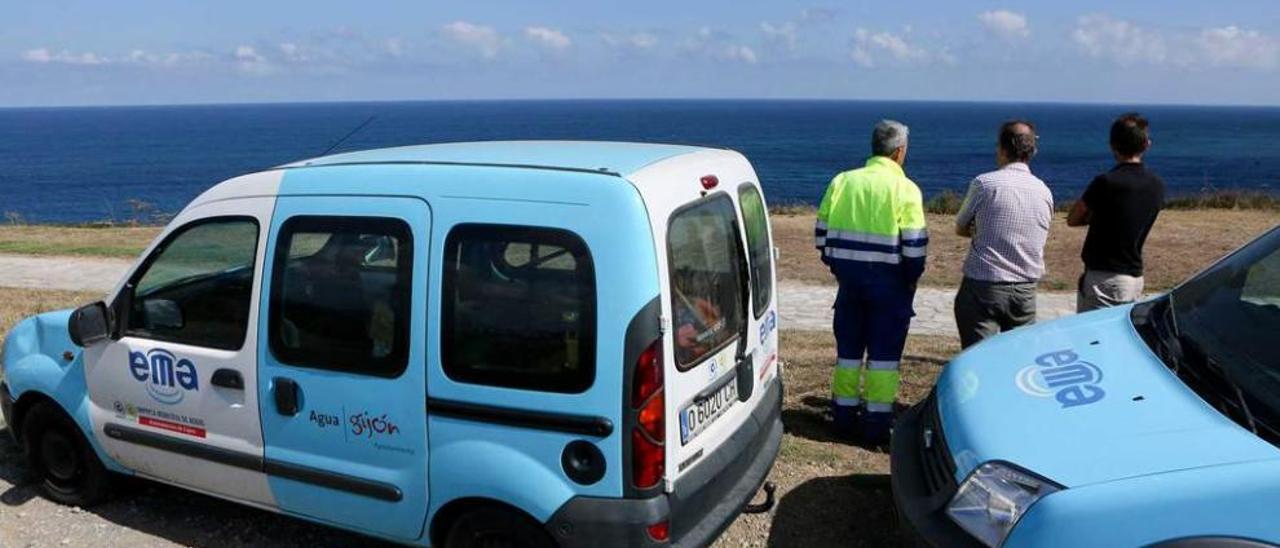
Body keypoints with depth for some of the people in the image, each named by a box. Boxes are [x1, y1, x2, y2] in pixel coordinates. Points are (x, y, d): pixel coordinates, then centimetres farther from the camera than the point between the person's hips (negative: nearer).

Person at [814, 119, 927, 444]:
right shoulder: (905, 189, -10)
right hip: (889, 280, -4)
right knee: (884, 353, 5)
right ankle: (877, 422, 9)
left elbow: (822, 232, 6)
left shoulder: (843, 181, 3)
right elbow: (914, 244, -13)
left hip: (849, 275, 4)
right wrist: (912, 278, 3)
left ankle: (844, 416, 23)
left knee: (848, 347, 15)